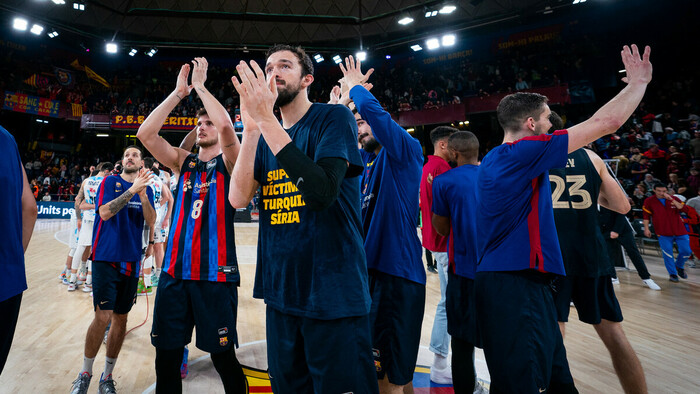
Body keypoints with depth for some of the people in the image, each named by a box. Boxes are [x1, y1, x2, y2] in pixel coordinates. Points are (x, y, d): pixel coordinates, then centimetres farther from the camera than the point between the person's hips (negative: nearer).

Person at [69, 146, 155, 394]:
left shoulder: (146, 188, 11)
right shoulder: (109, 182, 2)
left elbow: (151, 220, -2)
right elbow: (104, 212, -12)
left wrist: (143, 194, -17)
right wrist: (131, 190, -20)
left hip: (131, 260, 3)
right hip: (106, 257, -3)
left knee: (121, 318, 7)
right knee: (103, 316, -8)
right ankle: (85, 373, 14)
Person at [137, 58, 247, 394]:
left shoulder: (228, 163, 0)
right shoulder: (184, 162, 13)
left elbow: (227, 127, -19)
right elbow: (145, 134, 1)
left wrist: (199, 85, -6)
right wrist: (178, 92, 0)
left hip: (215, 274, -4)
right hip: (174, 272, 5)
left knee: (223, 356, 4)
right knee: (166, 356, 11)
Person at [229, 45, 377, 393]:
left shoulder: (334, 118, -7)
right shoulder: (265, 135, 11)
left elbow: (322, 193, -23)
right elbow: (238, 198, -3)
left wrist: (266, 119, -22)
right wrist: (251, 127, -14)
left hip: (332, 293, -6)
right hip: (280, 290, 6)